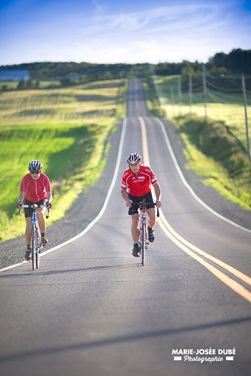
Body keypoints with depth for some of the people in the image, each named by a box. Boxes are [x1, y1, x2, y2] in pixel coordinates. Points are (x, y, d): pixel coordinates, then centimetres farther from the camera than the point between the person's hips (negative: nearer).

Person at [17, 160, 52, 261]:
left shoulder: (45, 178, -25)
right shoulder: (26, 179, -24)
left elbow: (49, 194, -28)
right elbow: (22, 193, -27)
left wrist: (48, 202, -50)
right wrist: (20, 202, -48)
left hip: (42, 200, -1)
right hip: (29, 201, 1)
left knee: (39, 212, -36)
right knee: (29, 225, -10)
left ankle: (43, 235, -19)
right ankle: (28, 248, 6)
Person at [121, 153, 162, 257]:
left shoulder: (147, 170, -25)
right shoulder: (126, 175, -24)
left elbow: (156, 186, -18)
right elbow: (123, 190, -14)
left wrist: (158, 199, -31)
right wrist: (127, 200, -34)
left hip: (146, 194, 0)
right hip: (133, 197, 0)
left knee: (152, 216, -19)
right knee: (135, 221, -7)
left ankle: (150, 229, 15)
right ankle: (135, 246, 4)